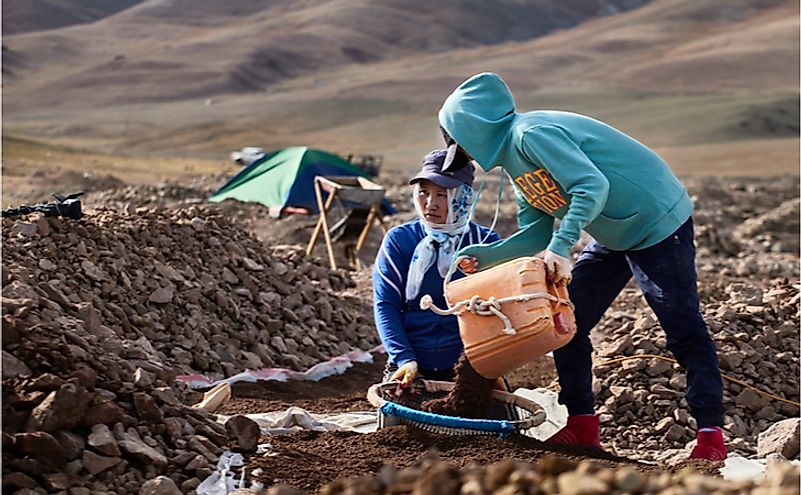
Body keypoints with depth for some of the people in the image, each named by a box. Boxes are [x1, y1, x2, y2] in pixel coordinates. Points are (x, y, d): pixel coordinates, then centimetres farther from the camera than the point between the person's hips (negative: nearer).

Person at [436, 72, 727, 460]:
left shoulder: (531, 134, -21)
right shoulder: (515, 158, 10)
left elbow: (592, 186, -31)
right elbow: (538, 232, 8)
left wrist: (561, 247, -37)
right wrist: (487, 255, -3)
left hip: (657, 221, -11)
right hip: (615, 236, 11)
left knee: (683, 329, -7)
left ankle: (711, 435, -3)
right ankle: (582, 425, 13)